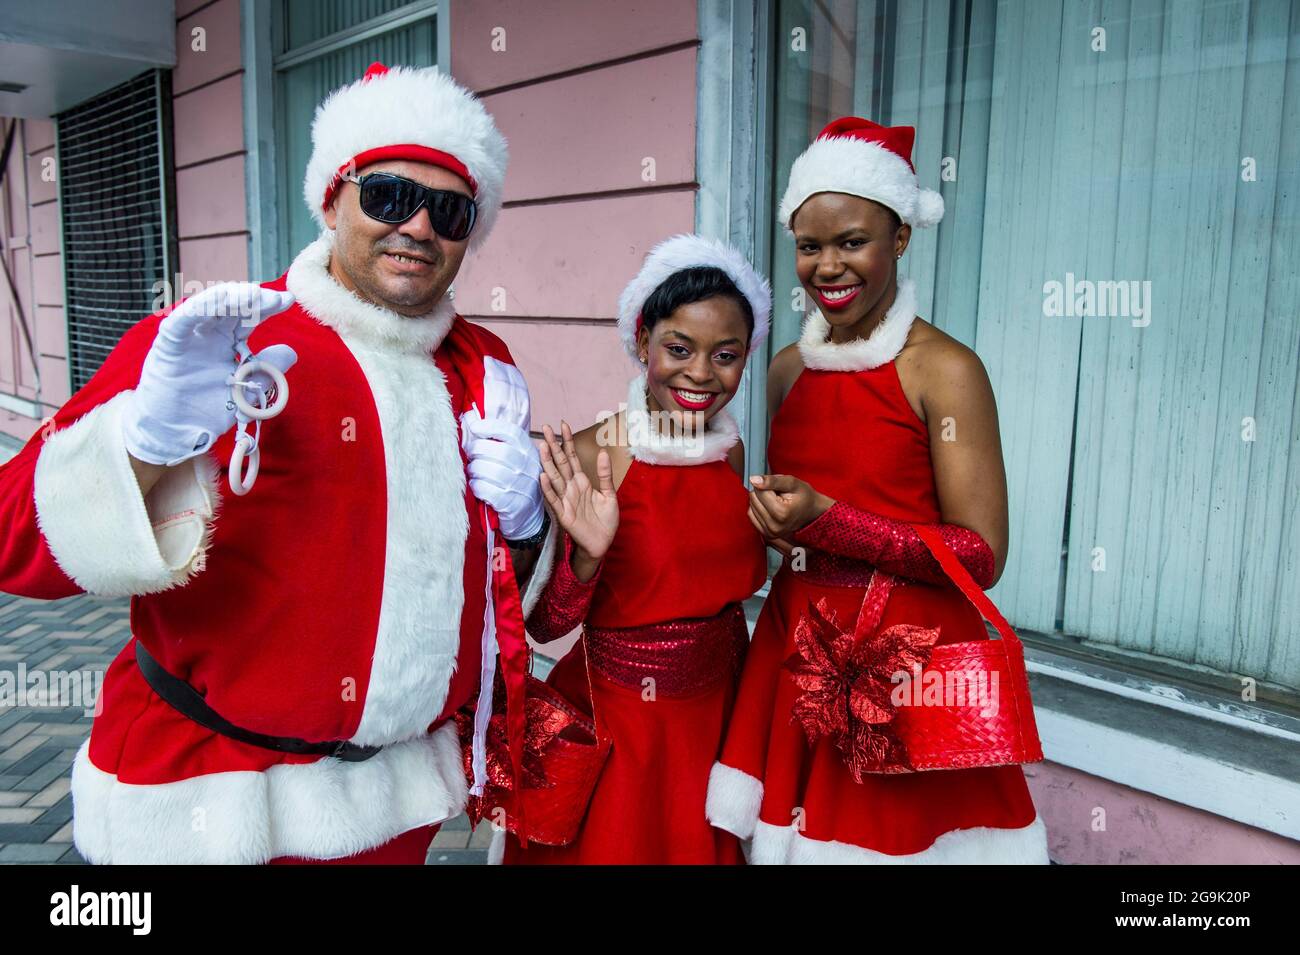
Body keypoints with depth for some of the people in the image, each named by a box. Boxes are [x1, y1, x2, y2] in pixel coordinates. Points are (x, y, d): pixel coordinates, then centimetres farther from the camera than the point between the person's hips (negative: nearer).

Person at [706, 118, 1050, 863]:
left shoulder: (944, 370, -11)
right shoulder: (788, 368, 7)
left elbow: (983, 556, -15)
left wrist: (826, 520, -21)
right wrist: (775, 519, 1)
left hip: (906, 659, -5)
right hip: (798, 652, 5)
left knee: (887, 835, 5)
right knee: (801, 832, 14)